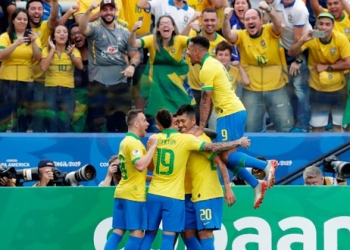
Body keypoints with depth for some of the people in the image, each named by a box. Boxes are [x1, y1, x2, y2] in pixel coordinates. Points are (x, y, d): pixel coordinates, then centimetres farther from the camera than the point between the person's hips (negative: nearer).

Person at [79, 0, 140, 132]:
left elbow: (135, 54, 12)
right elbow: (82, 29, -25)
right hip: (98, 82, -4)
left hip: (120, 82, 4)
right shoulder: (95, 27, -2)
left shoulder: (124, 32, 10)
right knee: (96, 122, -4)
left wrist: (132, 65, -9)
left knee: (121, 122, 9)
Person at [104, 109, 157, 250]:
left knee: (118, 232, 5)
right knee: (137, 233, -5)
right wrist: (152, 147, -22)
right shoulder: (134, 142, -14)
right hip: (134, 195, -9)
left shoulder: (125, 141, 17)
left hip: (122, 192, 9)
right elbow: (140, 165, -30)